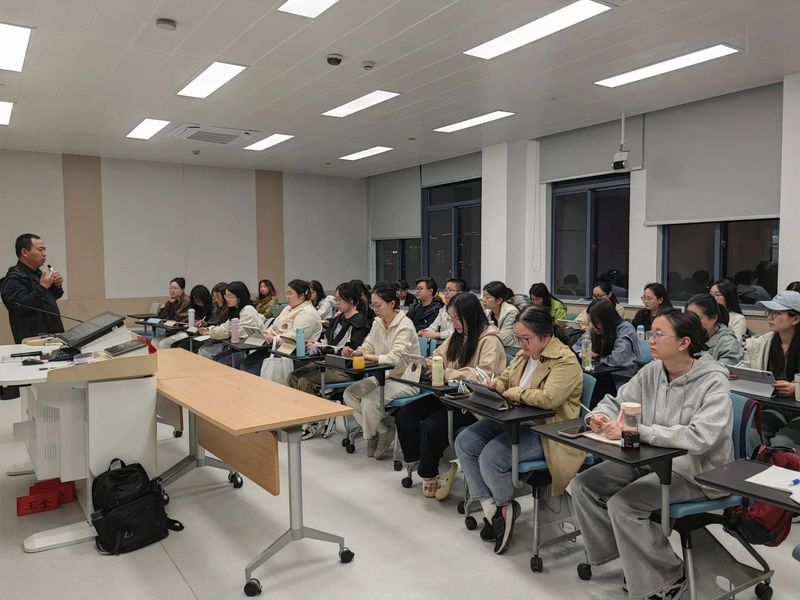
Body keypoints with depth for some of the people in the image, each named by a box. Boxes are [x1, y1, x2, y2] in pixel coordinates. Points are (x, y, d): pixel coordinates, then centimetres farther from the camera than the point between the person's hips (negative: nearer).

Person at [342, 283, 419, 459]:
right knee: (349, 393, -8)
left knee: (370, 400, -26)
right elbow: (368, 347, 7)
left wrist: (370, 356, -29)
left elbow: (395, 358, -25)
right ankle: (382, 431, 1)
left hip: (405, 380, -8)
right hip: (384, 376, 8)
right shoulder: (378, 323, 8)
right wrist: (353, 352, -13)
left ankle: (370, 436, 6)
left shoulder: (405, 325, -17)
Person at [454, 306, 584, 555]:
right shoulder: (524, 354, 11)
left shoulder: (565, 360, -16)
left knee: (491, 457, -27)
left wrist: (514, 392, -14)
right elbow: (503, 380, 22)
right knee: (464, 442, -8)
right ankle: (491, 507, 2)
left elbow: (548, 398, -29)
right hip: (515, 420, 9)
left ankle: (505, 506, 7)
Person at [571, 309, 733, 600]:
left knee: (622, 504, -24)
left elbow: (700, 437, -32)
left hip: (695, 471, -7)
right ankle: (628, 557, 8)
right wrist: (599, 416, -16)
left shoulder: (713, 382, -18)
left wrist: (637, 430, -35)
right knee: (582, 485, -6)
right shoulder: (651, 371, 0)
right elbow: (615, 402, 8)